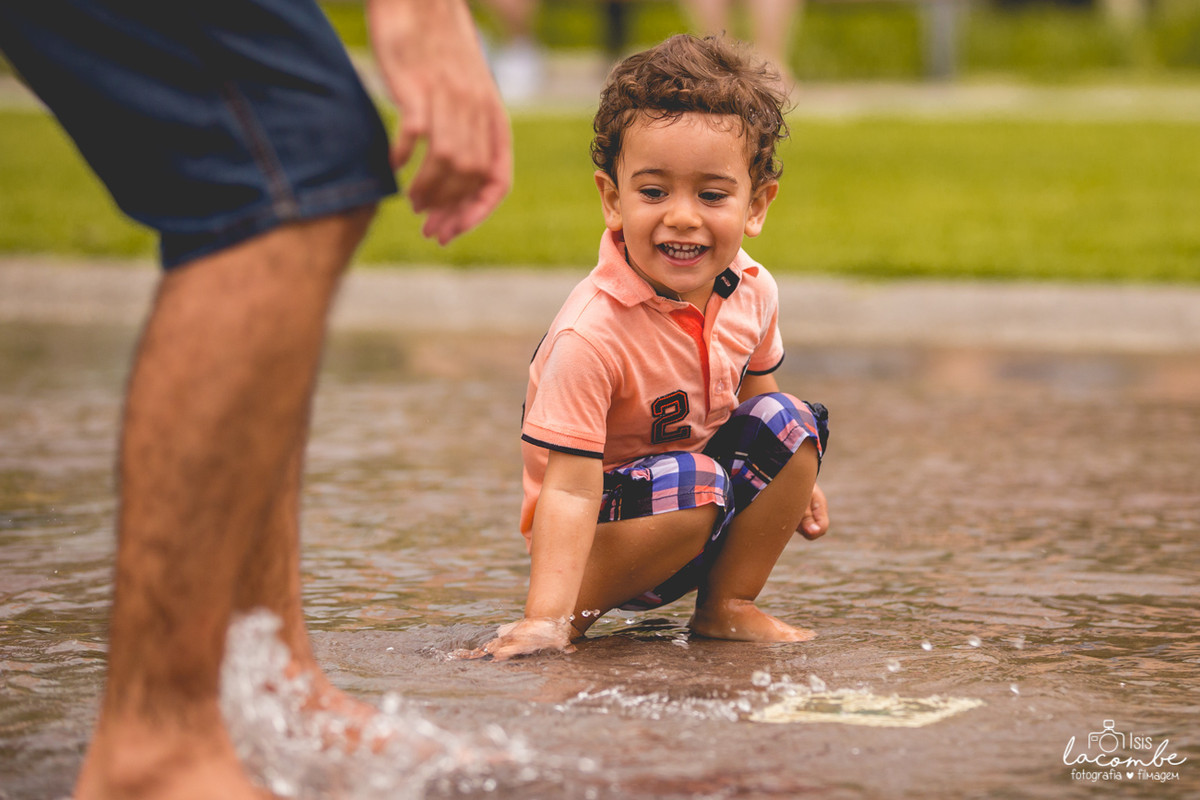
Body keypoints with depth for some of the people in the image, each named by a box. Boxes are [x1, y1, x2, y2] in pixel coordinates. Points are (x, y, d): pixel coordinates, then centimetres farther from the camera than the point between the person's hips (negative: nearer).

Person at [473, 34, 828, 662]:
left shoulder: (752, 293, -8)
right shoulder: (590, 335, -31)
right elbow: (570, 487, -34)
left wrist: (793, 479, 24)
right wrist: (545, 617, -41)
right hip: (601, 527, -7)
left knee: (787, 423, -11)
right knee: (693, 482, -32)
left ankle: (725, 606, -1)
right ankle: (578, 611, -13)